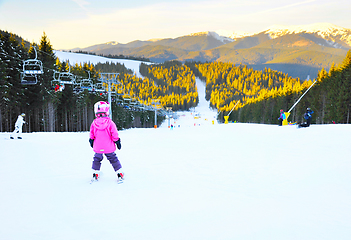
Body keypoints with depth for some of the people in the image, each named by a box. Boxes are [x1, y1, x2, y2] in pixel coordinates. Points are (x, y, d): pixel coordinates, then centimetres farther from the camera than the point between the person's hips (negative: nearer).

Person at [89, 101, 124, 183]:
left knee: (97, 159, 20)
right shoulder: (110, 122, -13)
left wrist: (91, 141, 22)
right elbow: (114, 134, -9)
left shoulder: (94, 123, -5)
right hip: (109, 147, -2)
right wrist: (117, 141, 3)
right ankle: (120, 174, 13)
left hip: (98, 148, 2)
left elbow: (91, 134, 6)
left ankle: (95, 174, 25)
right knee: (113, 159, 10)